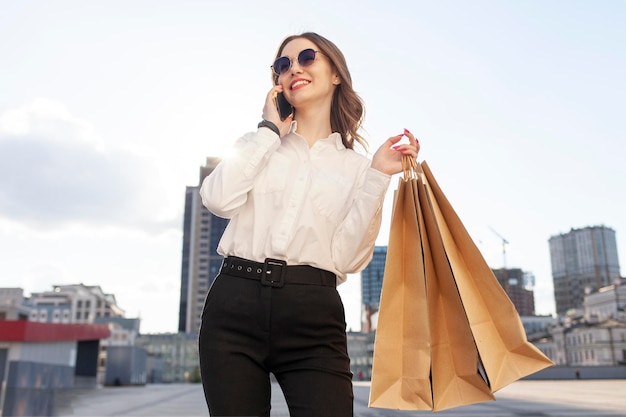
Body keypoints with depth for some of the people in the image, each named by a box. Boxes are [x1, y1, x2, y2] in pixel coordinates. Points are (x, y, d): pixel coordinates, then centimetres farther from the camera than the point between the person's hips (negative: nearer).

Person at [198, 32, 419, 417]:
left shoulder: (355, 166, 11)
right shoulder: (261, 143, 16)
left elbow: (348, 258, -2)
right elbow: (218, 199, -5)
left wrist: (378, 176, -5)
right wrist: (269, 129, 3)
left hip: (313, 316, -1)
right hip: (236, 303, 2)